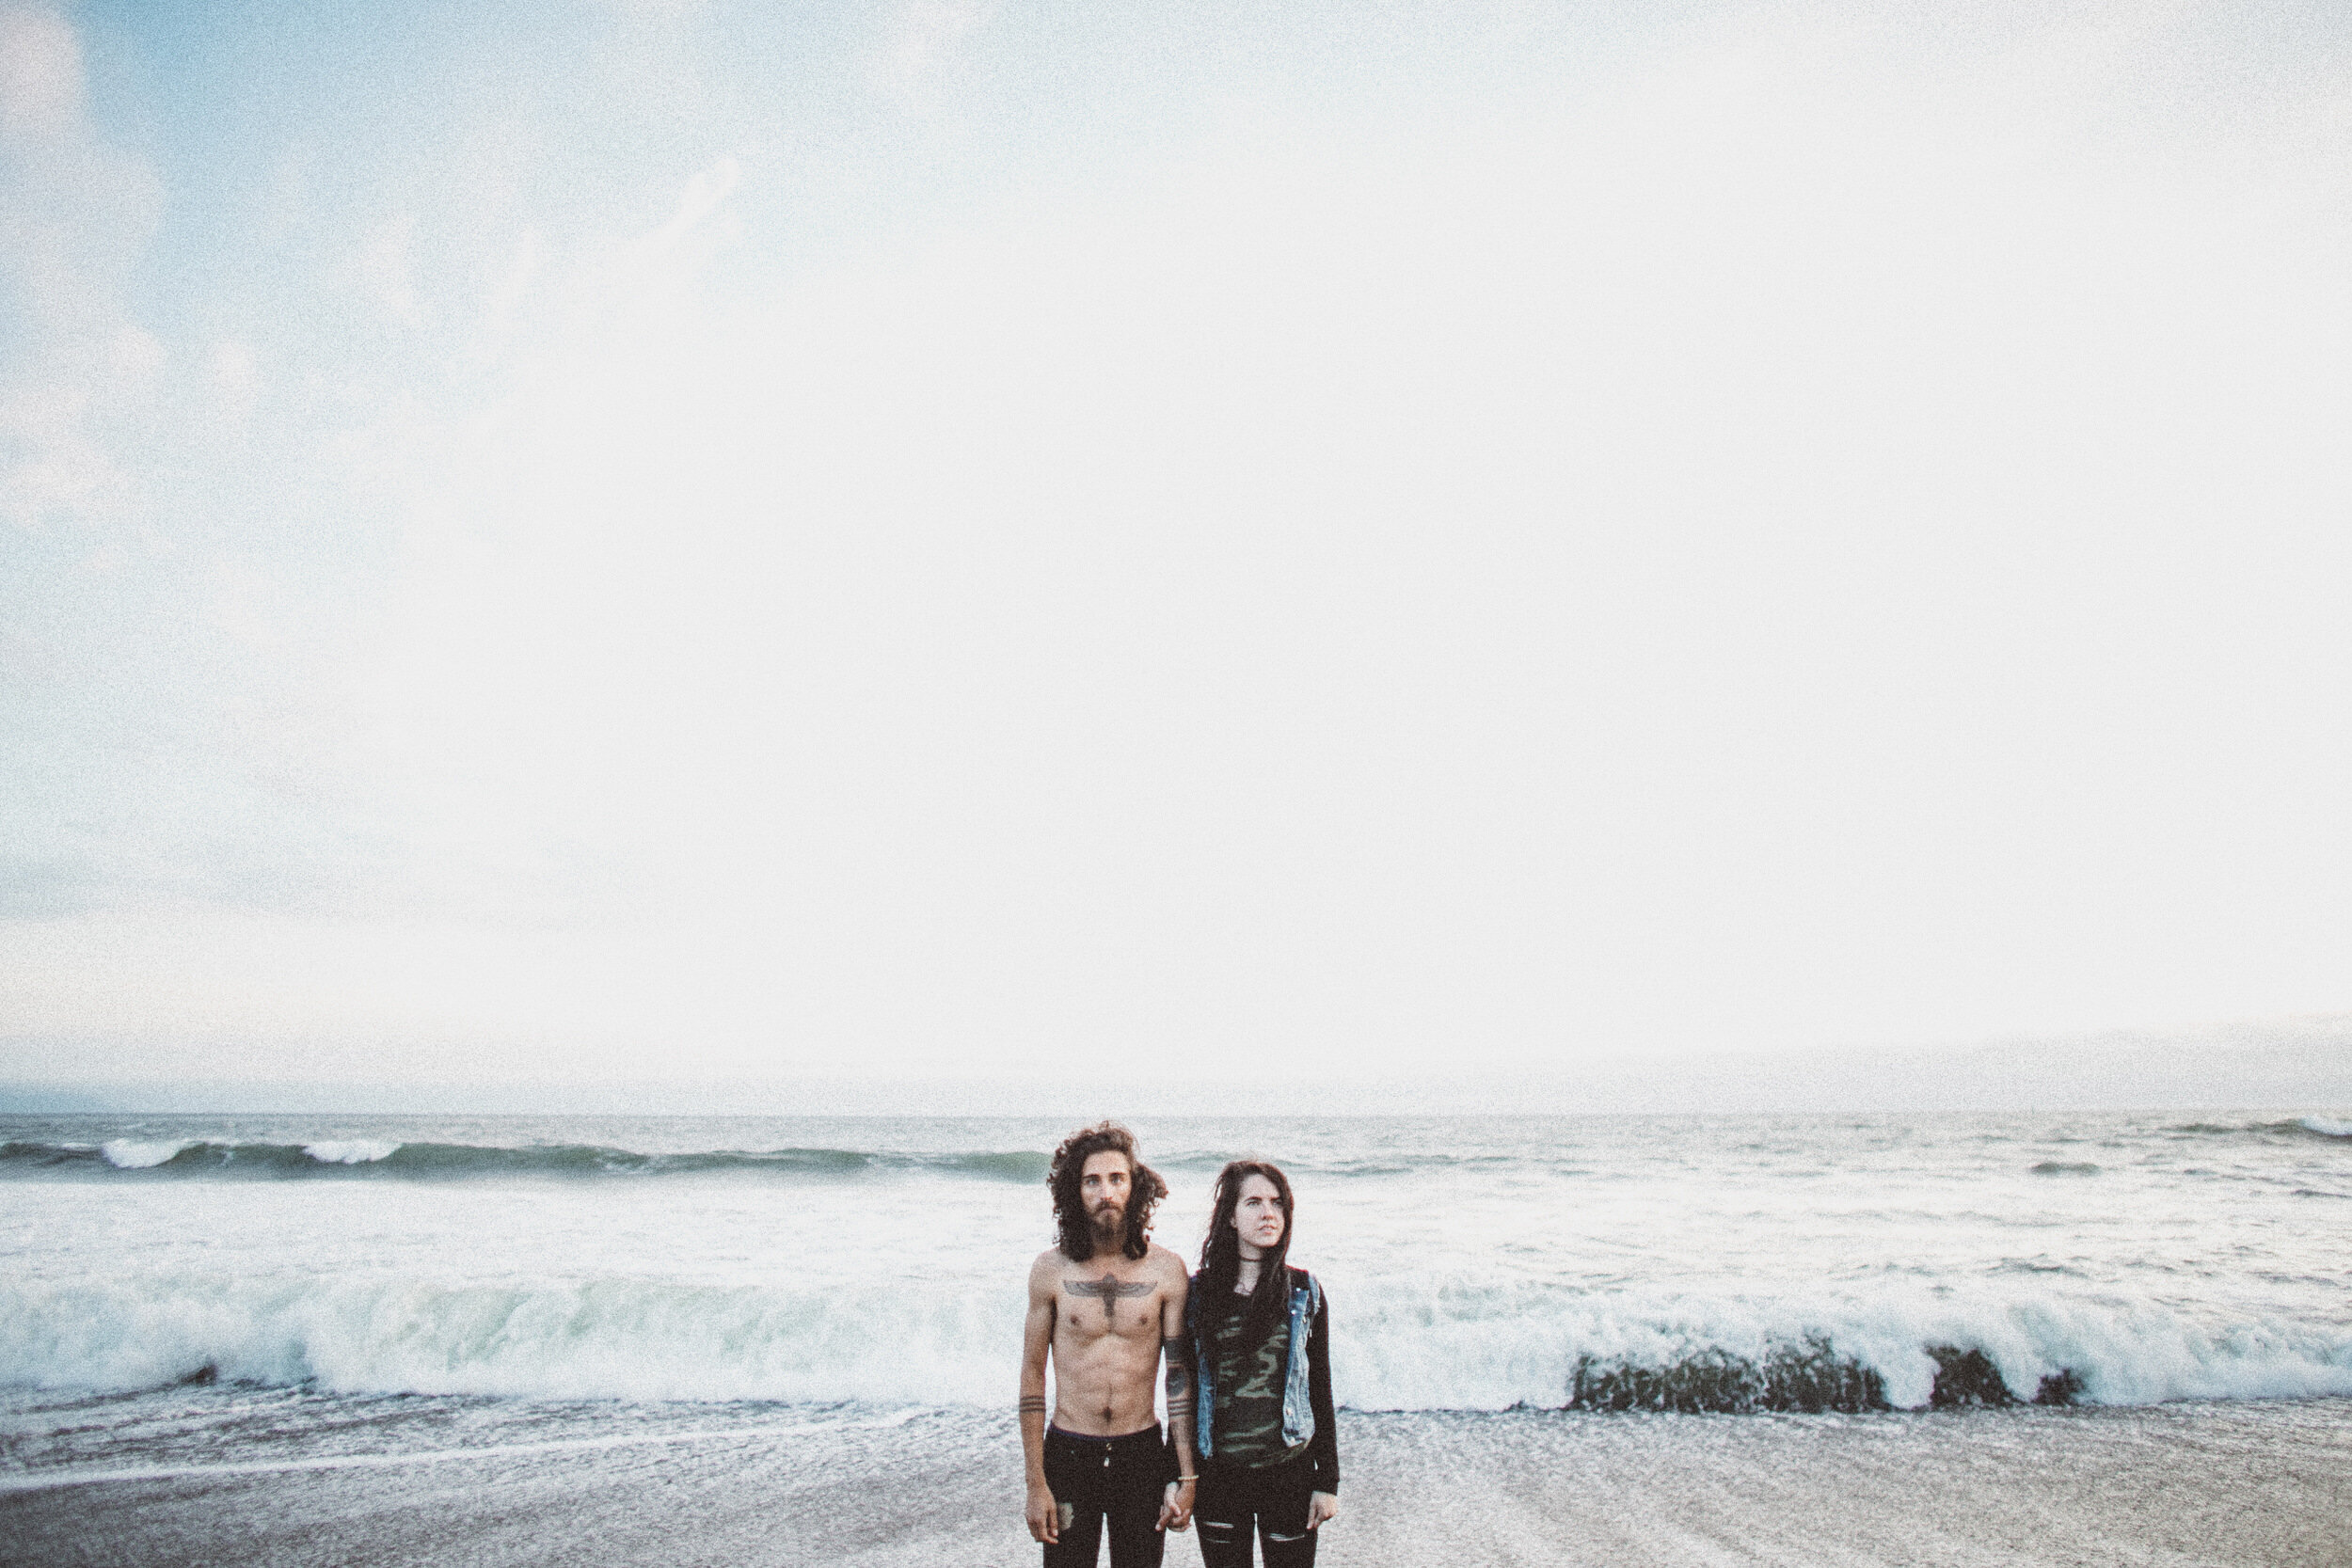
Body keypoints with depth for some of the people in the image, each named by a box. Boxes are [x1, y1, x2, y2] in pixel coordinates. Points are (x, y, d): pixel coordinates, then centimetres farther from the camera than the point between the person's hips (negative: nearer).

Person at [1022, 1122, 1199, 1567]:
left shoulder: (1166, 1271, -6)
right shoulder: (1051, 1269, -6)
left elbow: (1180, 1375, -2)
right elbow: (1032, 1375, -1)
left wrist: (1186, 1478, -3)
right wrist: (1035, 1483, -3)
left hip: (1142, 1453, 0)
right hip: (1068, 1453, 0)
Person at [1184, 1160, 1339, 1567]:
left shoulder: (1304, 1291, -1)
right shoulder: (1199, 1292, -2)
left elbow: (1320, 1389, 2)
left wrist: (1328, 1481, 1)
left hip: (1289, 1473, 0)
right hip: (1217, 1474, 0)